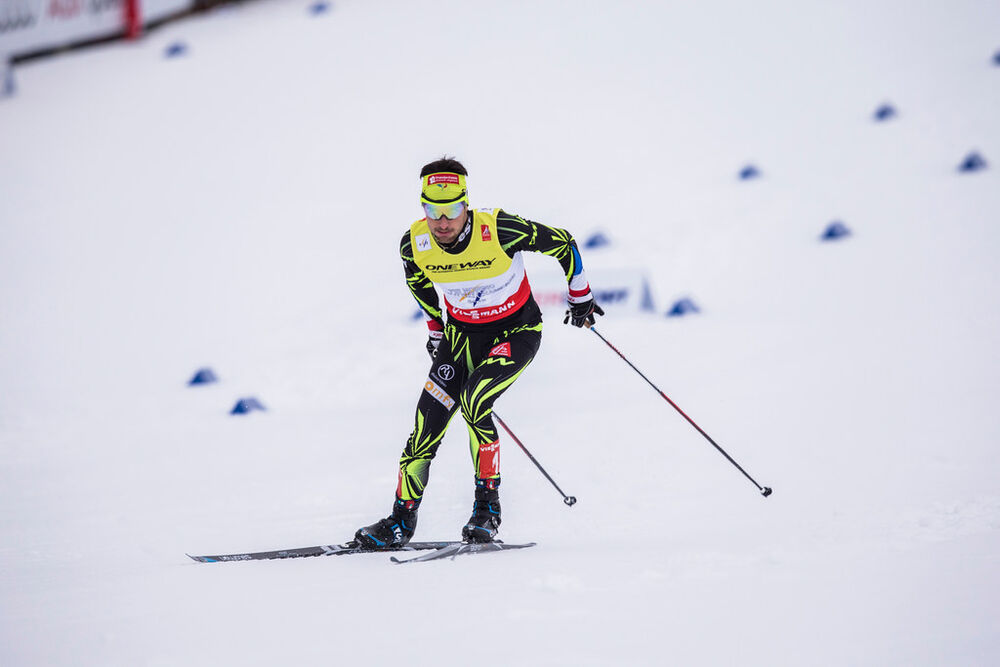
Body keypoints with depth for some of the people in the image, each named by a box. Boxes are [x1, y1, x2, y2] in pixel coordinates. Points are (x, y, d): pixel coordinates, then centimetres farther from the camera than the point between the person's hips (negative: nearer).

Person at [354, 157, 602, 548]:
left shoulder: (499, 231, -29)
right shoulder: (414, 244, -17)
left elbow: (562, 243, -12)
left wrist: (580, 297, -1)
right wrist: (435, 328, 17)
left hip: (517, 330, -4)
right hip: (463, 333, 4)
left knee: (473, 402, -27)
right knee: (429, 420, -6)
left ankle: (488, 505, -13)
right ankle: (402, 520, 6)